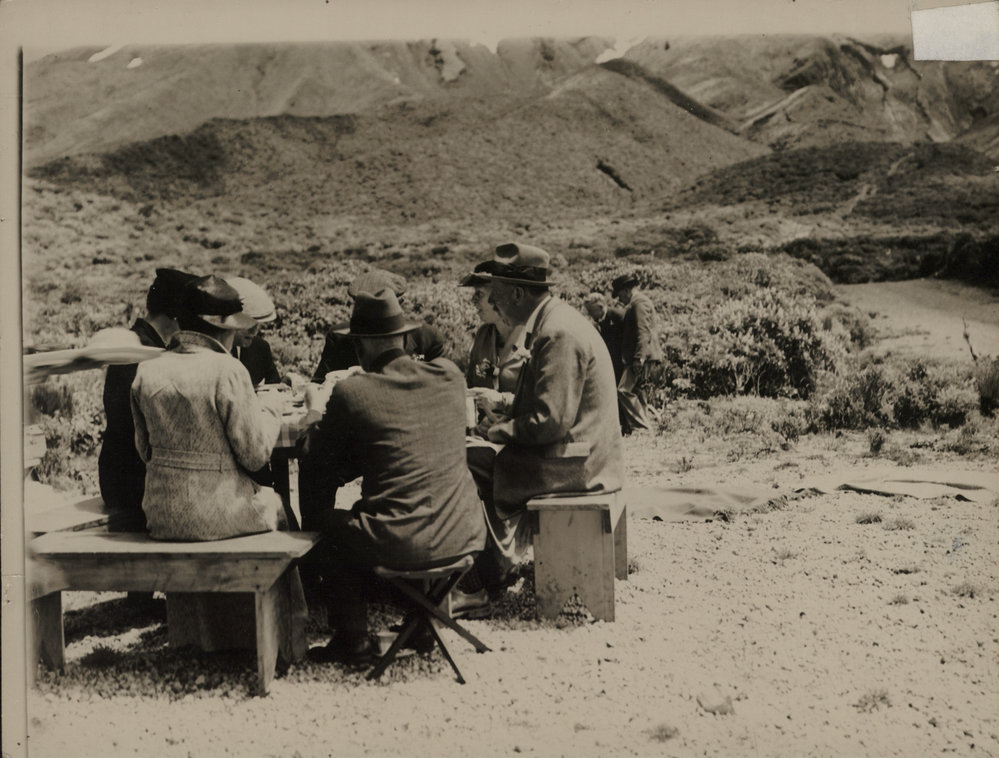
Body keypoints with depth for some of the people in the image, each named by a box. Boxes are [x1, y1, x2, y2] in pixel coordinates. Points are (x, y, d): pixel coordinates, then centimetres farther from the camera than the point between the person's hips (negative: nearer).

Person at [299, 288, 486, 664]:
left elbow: (320, 457, 4)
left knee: (329, 525, 24)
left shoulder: (352, 393, -12)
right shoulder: (450, 376, 0)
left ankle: (352, 641, 30)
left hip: (401, 546, -4)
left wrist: (314, 409, 23)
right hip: (464, 537, 5)